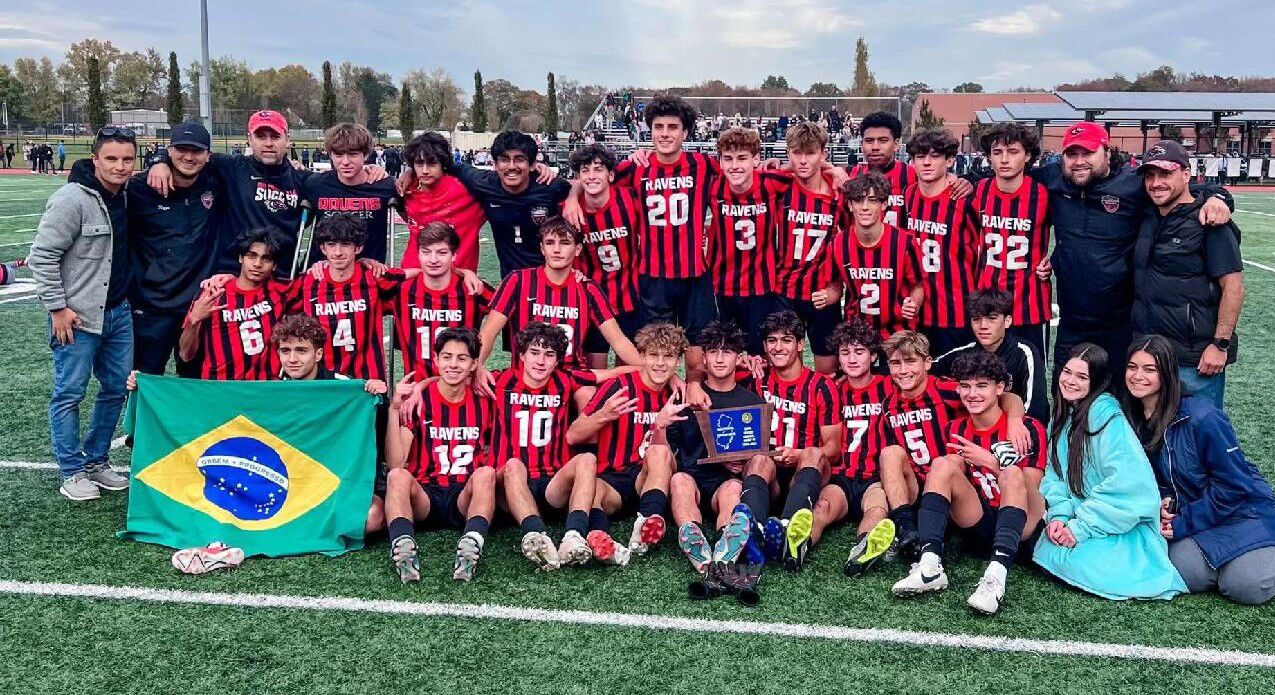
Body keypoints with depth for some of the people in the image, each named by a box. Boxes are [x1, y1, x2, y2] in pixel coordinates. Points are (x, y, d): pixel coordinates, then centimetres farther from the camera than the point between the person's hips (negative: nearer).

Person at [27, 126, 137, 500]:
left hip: (119, 312, 8)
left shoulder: (127, 195, 7)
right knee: (69, 394, 3)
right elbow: (42, 255, -15)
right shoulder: (72, 199, -16)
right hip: (77, 317, -8)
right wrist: (57, 307, -15)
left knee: (116, 388, 13)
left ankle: (96, 461, 27)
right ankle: (73, 472, 14)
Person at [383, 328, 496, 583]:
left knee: (486, 473, -30)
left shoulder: (483, 403, 10)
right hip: (424, 494, -1)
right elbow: (395, 463, -7)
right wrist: (394, 409, -14)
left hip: (465, 497, 1)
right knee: (398, 476, -31)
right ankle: (403, 546, -54)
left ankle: (472, 544, -53)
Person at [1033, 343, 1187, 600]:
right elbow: (1055, 475, 6)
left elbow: (1126, 484, -24)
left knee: (1068, 558, -27)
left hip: (1124, 527, -7)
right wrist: (1058, 516, -13)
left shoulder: (1106, 414, -17)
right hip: (1078, 517, 7)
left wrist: (1080, 527, -21)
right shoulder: (1062, 415, 8)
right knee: (1046, 547, -17)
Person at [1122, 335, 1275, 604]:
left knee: (1247, 587, -25)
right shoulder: (1133, 420, -1)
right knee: (1189, 575, -24)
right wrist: (1158, 502, -10)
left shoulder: (1203, 418, -21)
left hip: (1240, 509, -4)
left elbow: (1232, 485, -17)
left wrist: (1183, 525, -16)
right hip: (1183, 516, 5)